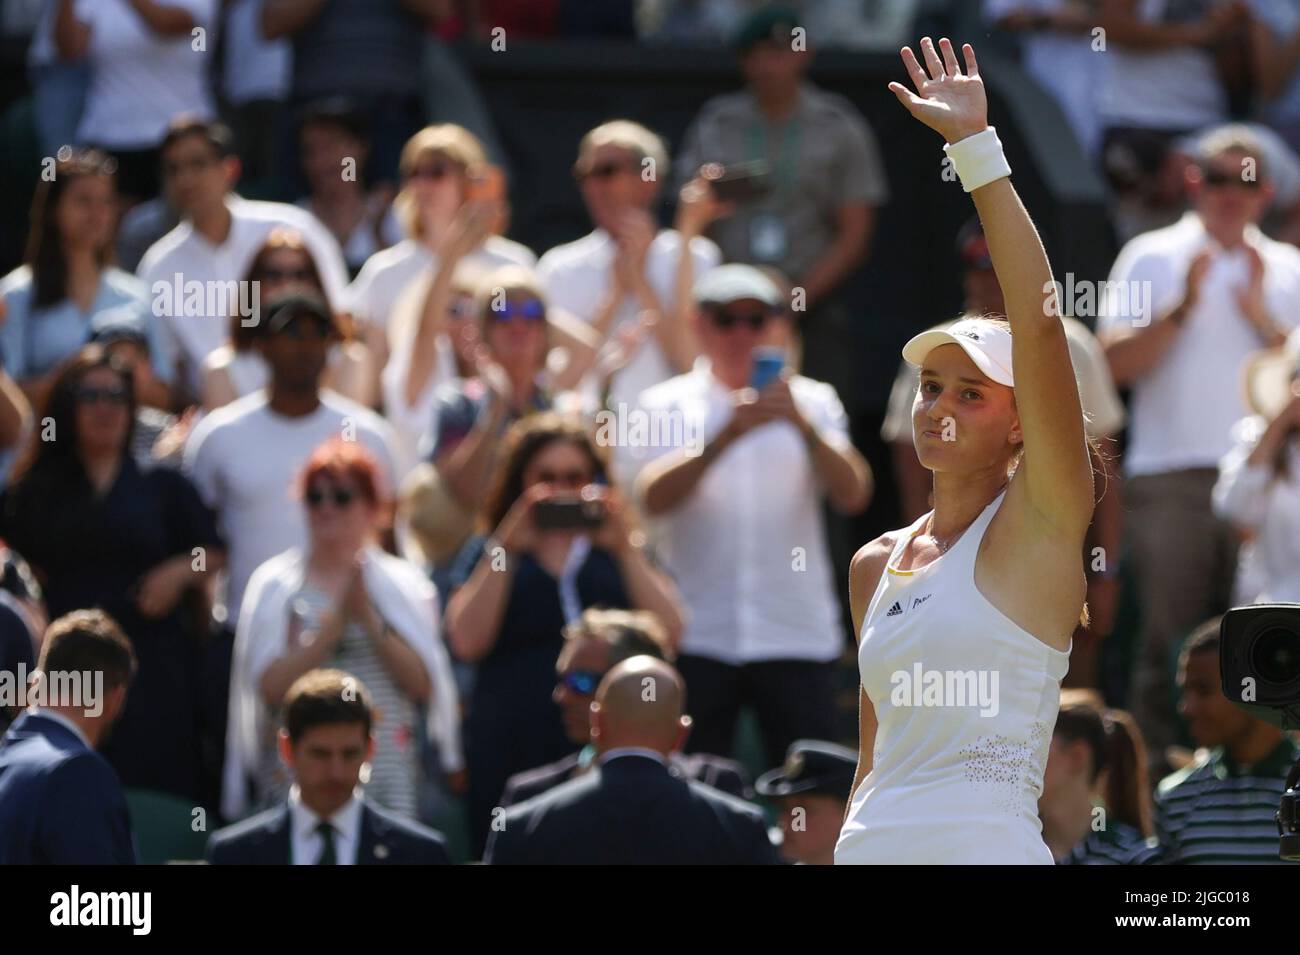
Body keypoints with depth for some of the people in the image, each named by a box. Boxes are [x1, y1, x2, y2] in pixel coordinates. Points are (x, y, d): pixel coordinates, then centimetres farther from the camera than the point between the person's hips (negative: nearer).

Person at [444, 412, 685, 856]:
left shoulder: (626, 553, 16)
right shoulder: (487, 554, 13)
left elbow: (669, 634, 0)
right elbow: (467, 642, -5)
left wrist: (625, 549, -7)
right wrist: (506, 550, -8)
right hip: (512, 761, 0)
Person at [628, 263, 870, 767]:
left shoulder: (812, 402, 10)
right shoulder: (663, 407, 6)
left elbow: (852, 495, -6)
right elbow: (652, 498, -12)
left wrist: (804, 425, -22)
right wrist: (727, 436, -24)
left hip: (796, 636, 1)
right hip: (695, 638, -1)